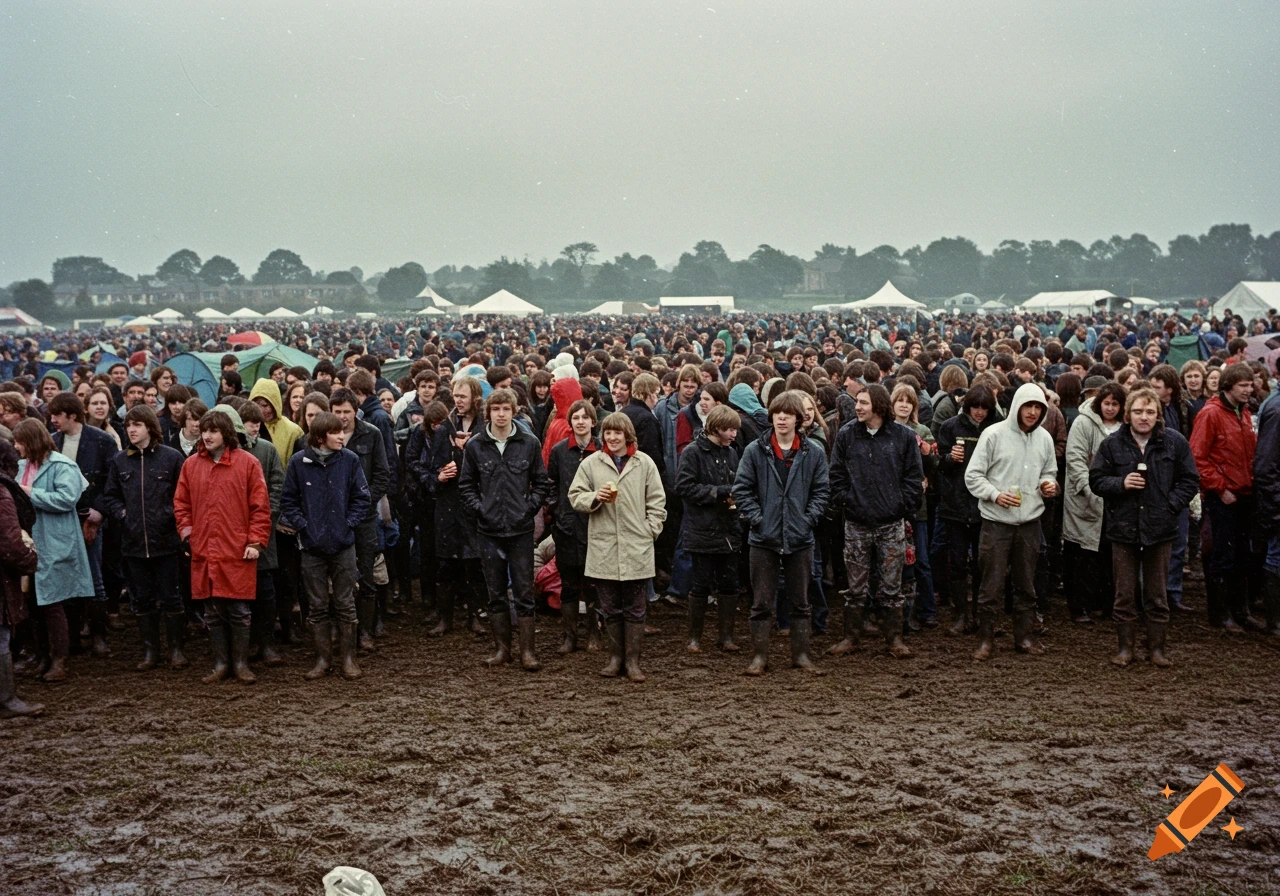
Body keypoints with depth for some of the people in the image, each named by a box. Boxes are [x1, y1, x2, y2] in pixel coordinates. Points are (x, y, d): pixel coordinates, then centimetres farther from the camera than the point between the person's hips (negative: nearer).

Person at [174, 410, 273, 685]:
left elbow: (260, 505, -3)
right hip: (204, 551, 3)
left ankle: (240, 663, 14)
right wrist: (186, 531, 2)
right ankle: (221, 664, 19)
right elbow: (181, 503, 15)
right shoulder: (191, 464, 8)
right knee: (213, 613, 9)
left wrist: (255, 541, -7)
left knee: (239, 612, 2)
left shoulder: (247, 462, -2)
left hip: (238, 552, -3)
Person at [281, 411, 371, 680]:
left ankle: (348, 658, 16)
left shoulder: (350, 460, -5)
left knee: (345, 604, 6)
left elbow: (362, 498, 1)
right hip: (312, 546, 0)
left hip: (343, 545, 0)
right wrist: (302, 526, -8)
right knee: (316, 606, 9)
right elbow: (288, 501, 2)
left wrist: (348, 524, -8)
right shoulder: (299, 462, -5)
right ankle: (323, 658, 20)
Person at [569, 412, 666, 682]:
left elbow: (657, 501, 7)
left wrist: (650, 529, -1)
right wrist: (595, 497, -13)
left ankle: (633, 660, 12)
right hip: (603, 548, 1)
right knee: (610, 609, 9)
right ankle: (615, 657, 21)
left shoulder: (644, 463, 4)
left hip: (637, 548, 0)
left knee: (635, 609, 5)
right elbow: (575, 497, 5)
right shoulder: (590, 463, 4)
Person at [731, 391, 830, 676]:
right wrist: (756, 518, -9)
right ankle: (760, 655, 15)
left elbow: (821, 491, 5)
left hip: (800, 538, 1)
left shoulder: (814, 453, 1)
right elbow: (742, 489, 0)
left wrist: (809, 518, -7)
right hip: (764, 537, -1)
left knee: (800, 601, 11)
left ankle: (801, 654, 21)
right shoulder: (755, 451, -2)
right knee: (761, 602, 5)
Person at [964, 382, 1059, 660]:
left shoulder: (1044, 438, 6)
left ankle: (1023, 635, 24)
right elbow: (973, 475, -6)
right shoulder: (994, 434, -8)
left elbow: (1049, 471, 20)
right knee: (992, 584, 0)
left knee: (1026, 583, 12)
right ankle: (986, 638, 11)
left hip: (1030, 521, 4)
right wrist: (995, 494, -19)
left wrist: (1048, 483, -2)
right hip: (996, 522, -4)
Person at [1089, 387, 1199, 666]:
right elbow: (1096, 480, 3)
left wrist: (1172, 505, -8)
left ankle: (1156, 647, 20)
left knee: (1157, 595, 9)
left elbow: (1190, 480, 4)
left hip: (1160, 528, 0)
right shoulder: (1112, 444, -1)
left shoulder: (1174, 442, -1)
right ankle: (1125, 646, 17)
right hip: (1123, 528, 0)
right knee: (1124, 594, 7)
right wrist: (1120, 483, -14)